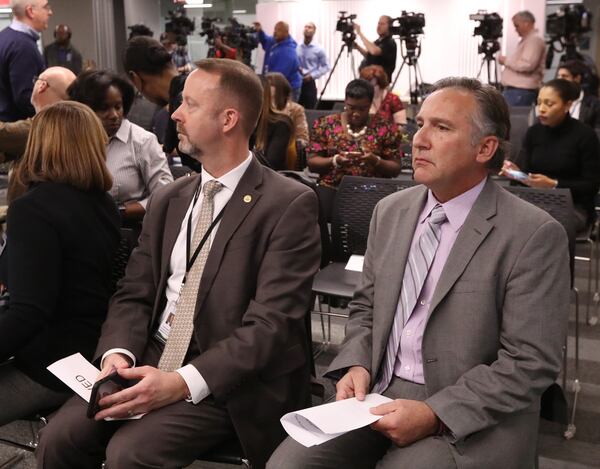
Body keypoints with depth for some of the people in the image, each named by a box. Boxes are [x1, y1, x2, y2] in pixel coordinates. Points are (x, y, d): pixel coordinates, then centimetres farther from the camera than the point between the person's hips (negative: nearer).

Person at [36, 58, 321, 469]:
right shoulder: (167, 200, 11)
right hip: (153, 358, 6)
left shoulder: (289, 204, -11)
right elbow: (134, 295, 10)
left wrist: (184, 382, -25)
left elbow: (272, 322, -17)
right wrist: (118, 353, -11)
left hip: (229, 376, -5)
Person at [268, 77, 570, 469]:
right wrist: (357, 365, -3)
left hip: (471, 418, -4)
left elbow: (531, 363, -13)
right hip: (377, 393, 5)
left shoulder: (534, 235, -12)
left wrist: (435, 415, -19)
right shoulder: (391, 211, 7)